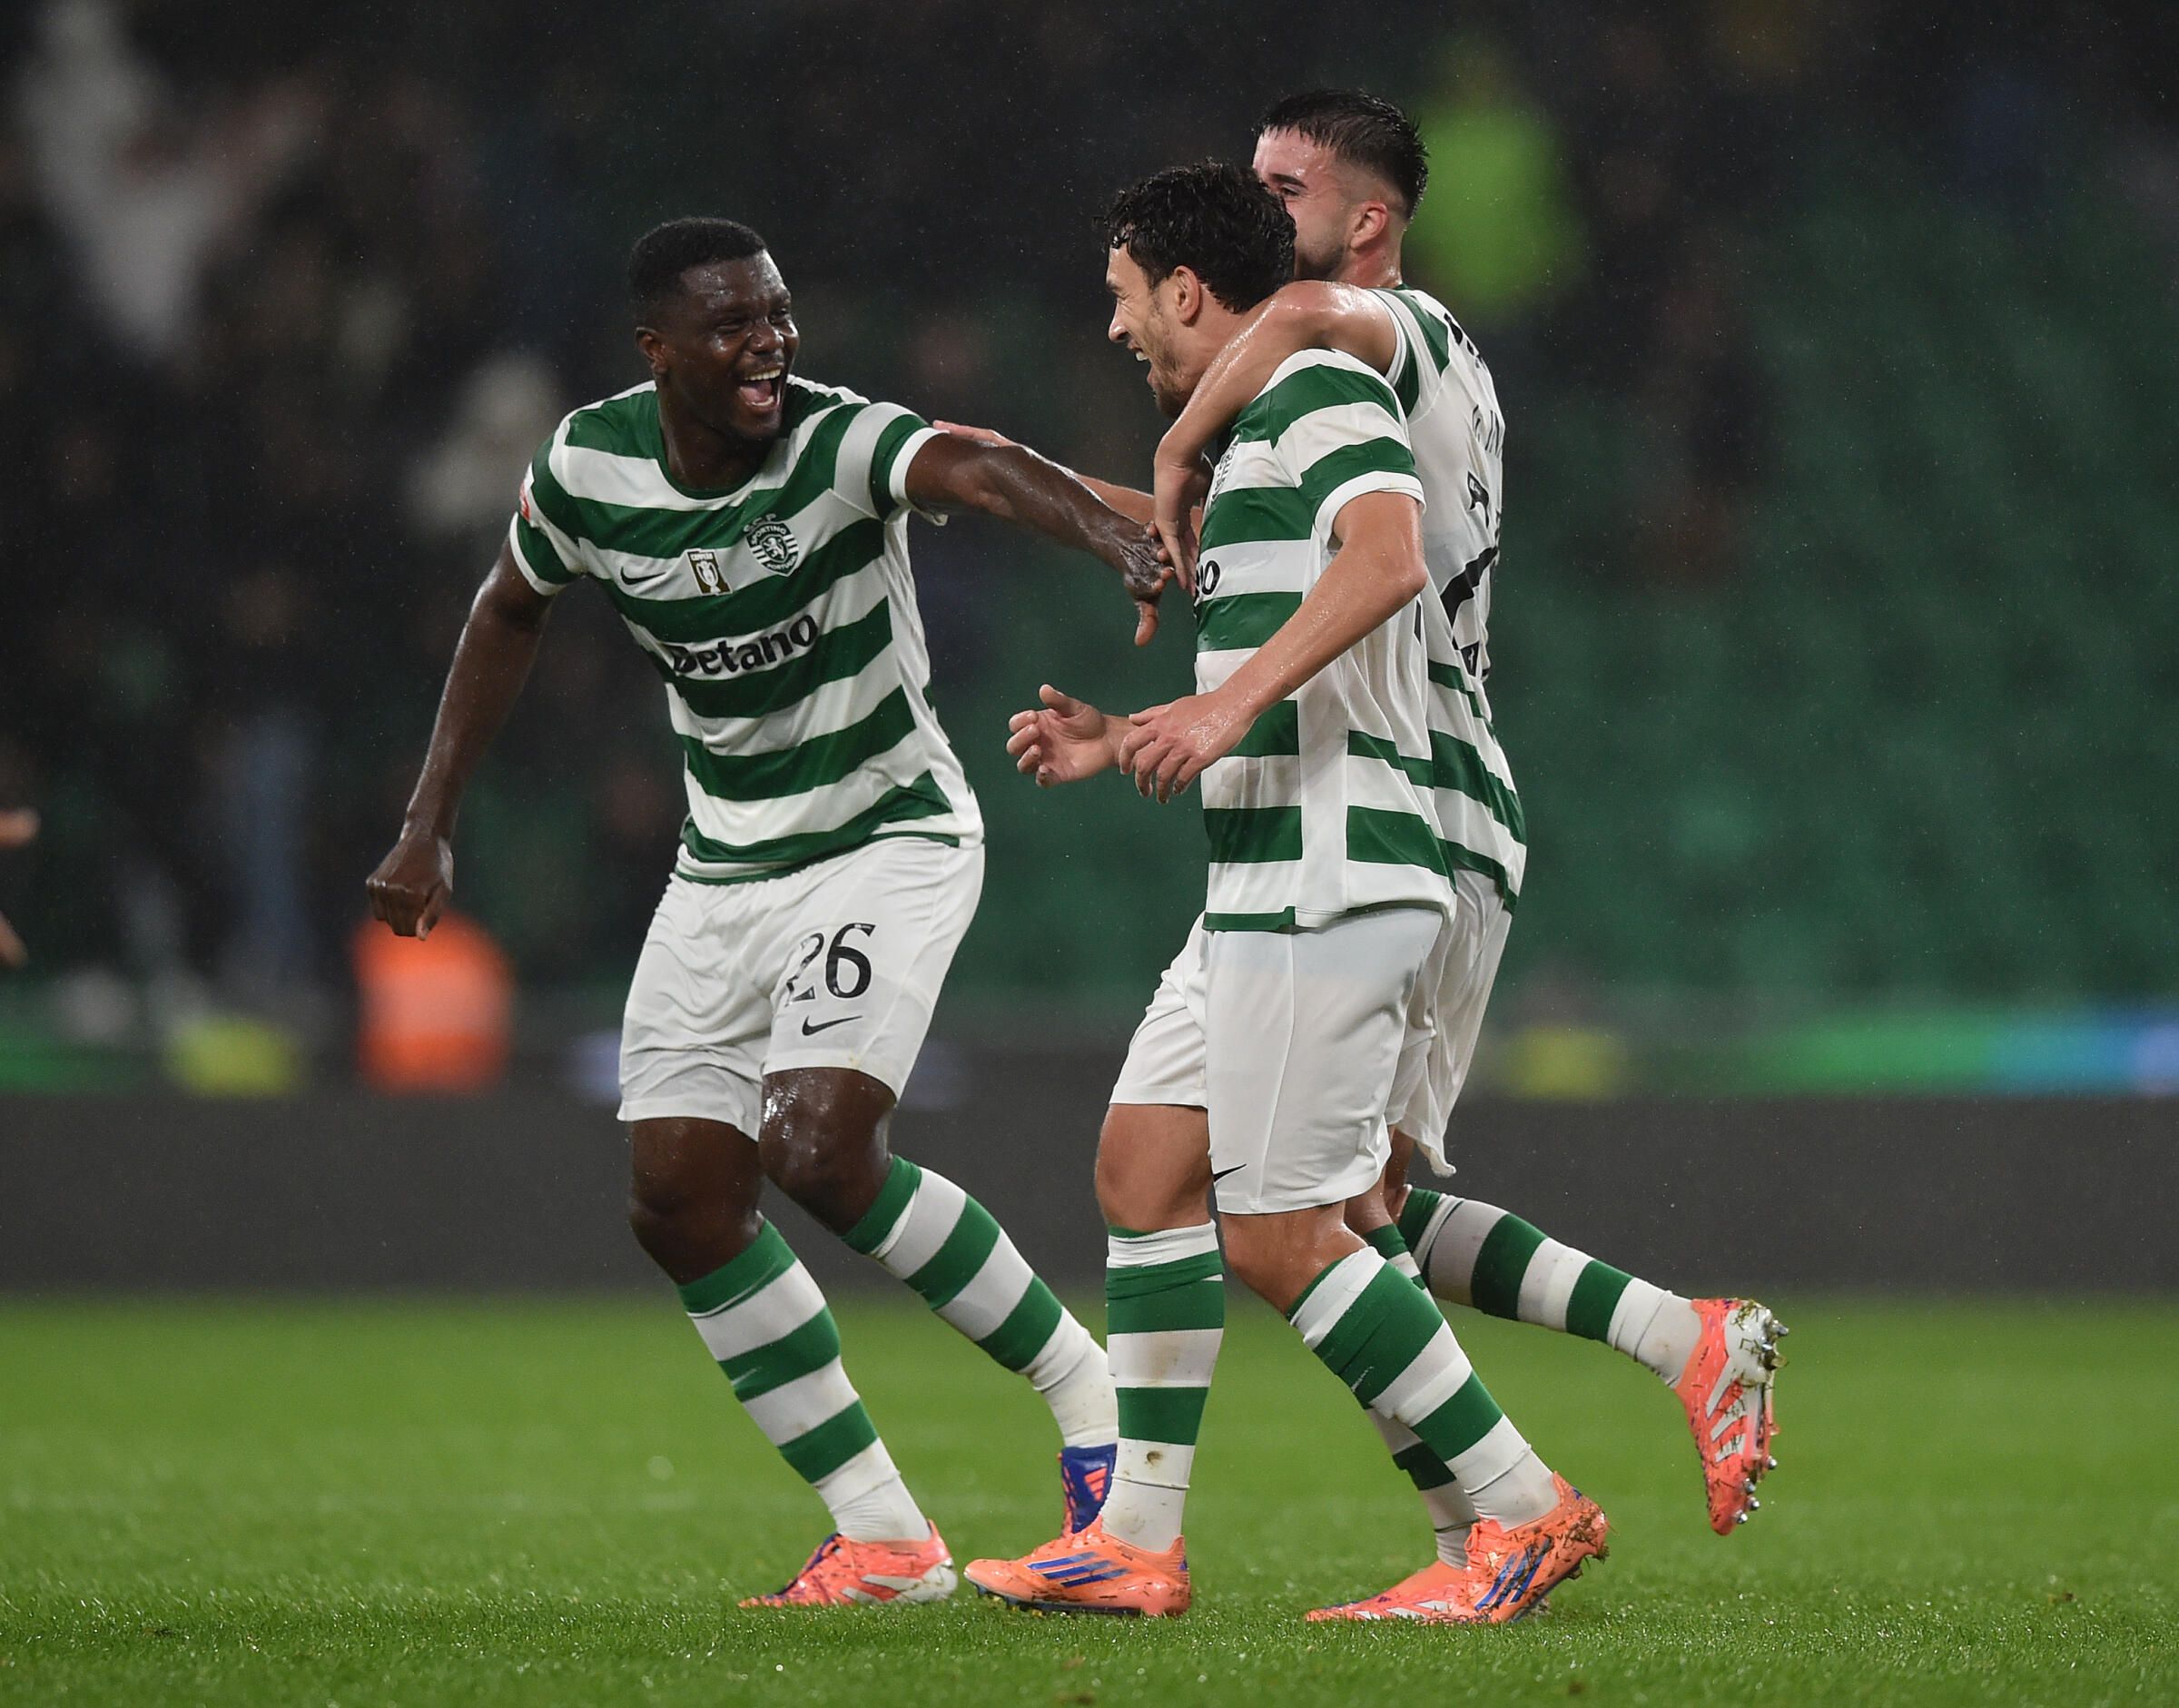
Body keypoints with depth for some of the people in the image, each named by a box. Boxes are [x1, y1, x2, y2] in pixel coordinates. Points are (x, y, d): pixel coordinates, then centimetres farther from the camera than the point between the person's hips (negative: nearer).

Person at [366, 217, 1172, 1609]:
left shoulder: (841, 441, -22)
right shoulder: (590, 466, -6)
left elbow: (983, 470, -44)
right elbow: (511, 613, 14)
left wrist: (1119, 539, -64)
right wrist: (432, 823, 12)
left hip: (892, 839, -6)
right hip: (725, 865, 6)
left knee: (820, 1150, -24)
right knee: (680, 1200, -2)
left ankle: (1083, 1387, -4)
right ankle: (884, 1538, 5)